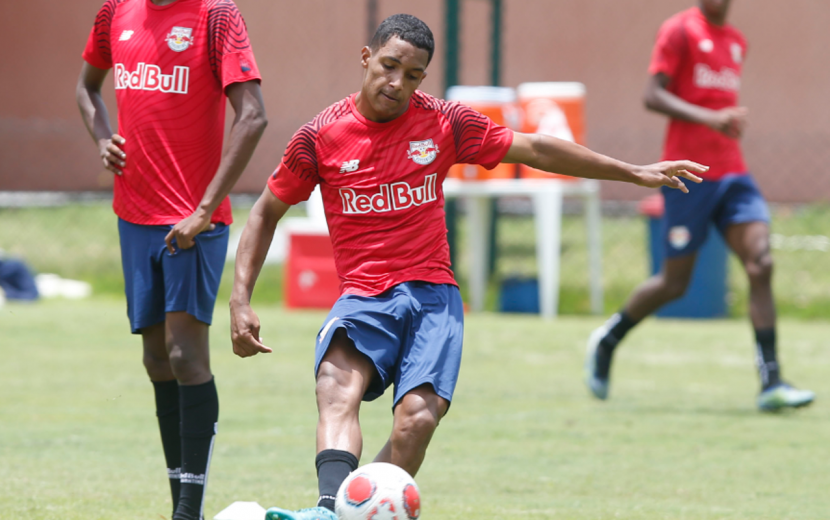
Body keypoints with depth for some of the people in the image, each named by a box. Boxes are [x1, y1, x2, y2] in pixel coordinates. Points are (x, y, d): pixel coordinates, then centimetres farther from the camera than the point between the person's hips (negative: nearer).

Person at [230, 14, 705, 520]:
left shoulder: (443, 124, 2)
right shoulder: (320, 136, 0)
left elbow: (535, 150, 12)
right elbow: (266, 213, 12)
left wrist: (634, 172, 15)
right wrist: (241, 299, 3)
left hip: (432, 294, 1)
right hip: (362, 298, -1)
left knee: (418, 418, -24)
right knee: (338, 385, -33)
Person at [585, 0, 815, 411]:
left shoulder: (736, 41, 17)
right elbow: (653, 96, -14)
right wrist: (709, 118, -24)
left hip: (732, 173, 6)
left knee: (760, 262, -12)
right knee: (674, 282, 1)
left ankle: (771, 382, -15)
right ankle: (606, 342, 27)